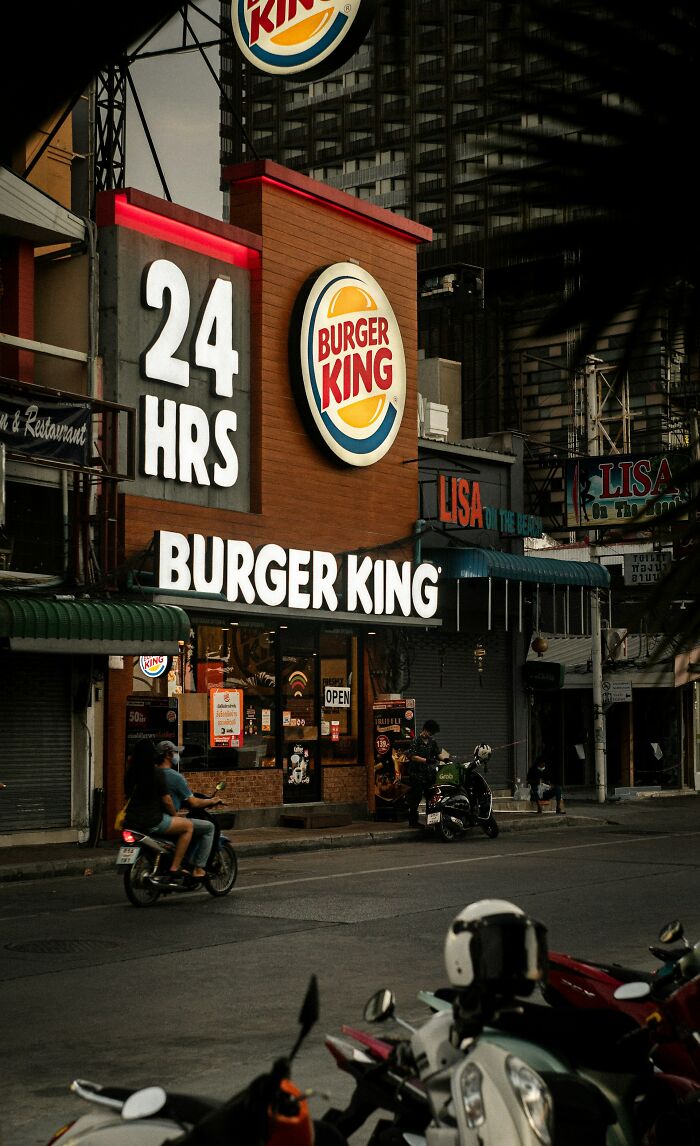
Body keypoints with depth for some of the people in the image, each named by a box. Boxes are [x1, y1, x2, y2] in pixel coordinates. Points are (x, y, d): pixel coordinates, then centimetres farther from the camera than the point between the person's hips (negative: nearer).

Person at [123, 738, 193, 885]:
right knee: (188, 825, 6)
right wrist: (175, 815, 9)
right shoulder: (156, 773, -11)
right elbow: (166, 800, -8)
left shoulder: (130, 772, 7)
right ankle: (174, 869, 0)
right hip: (151, 821, -7)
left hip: (131, 821, 7)